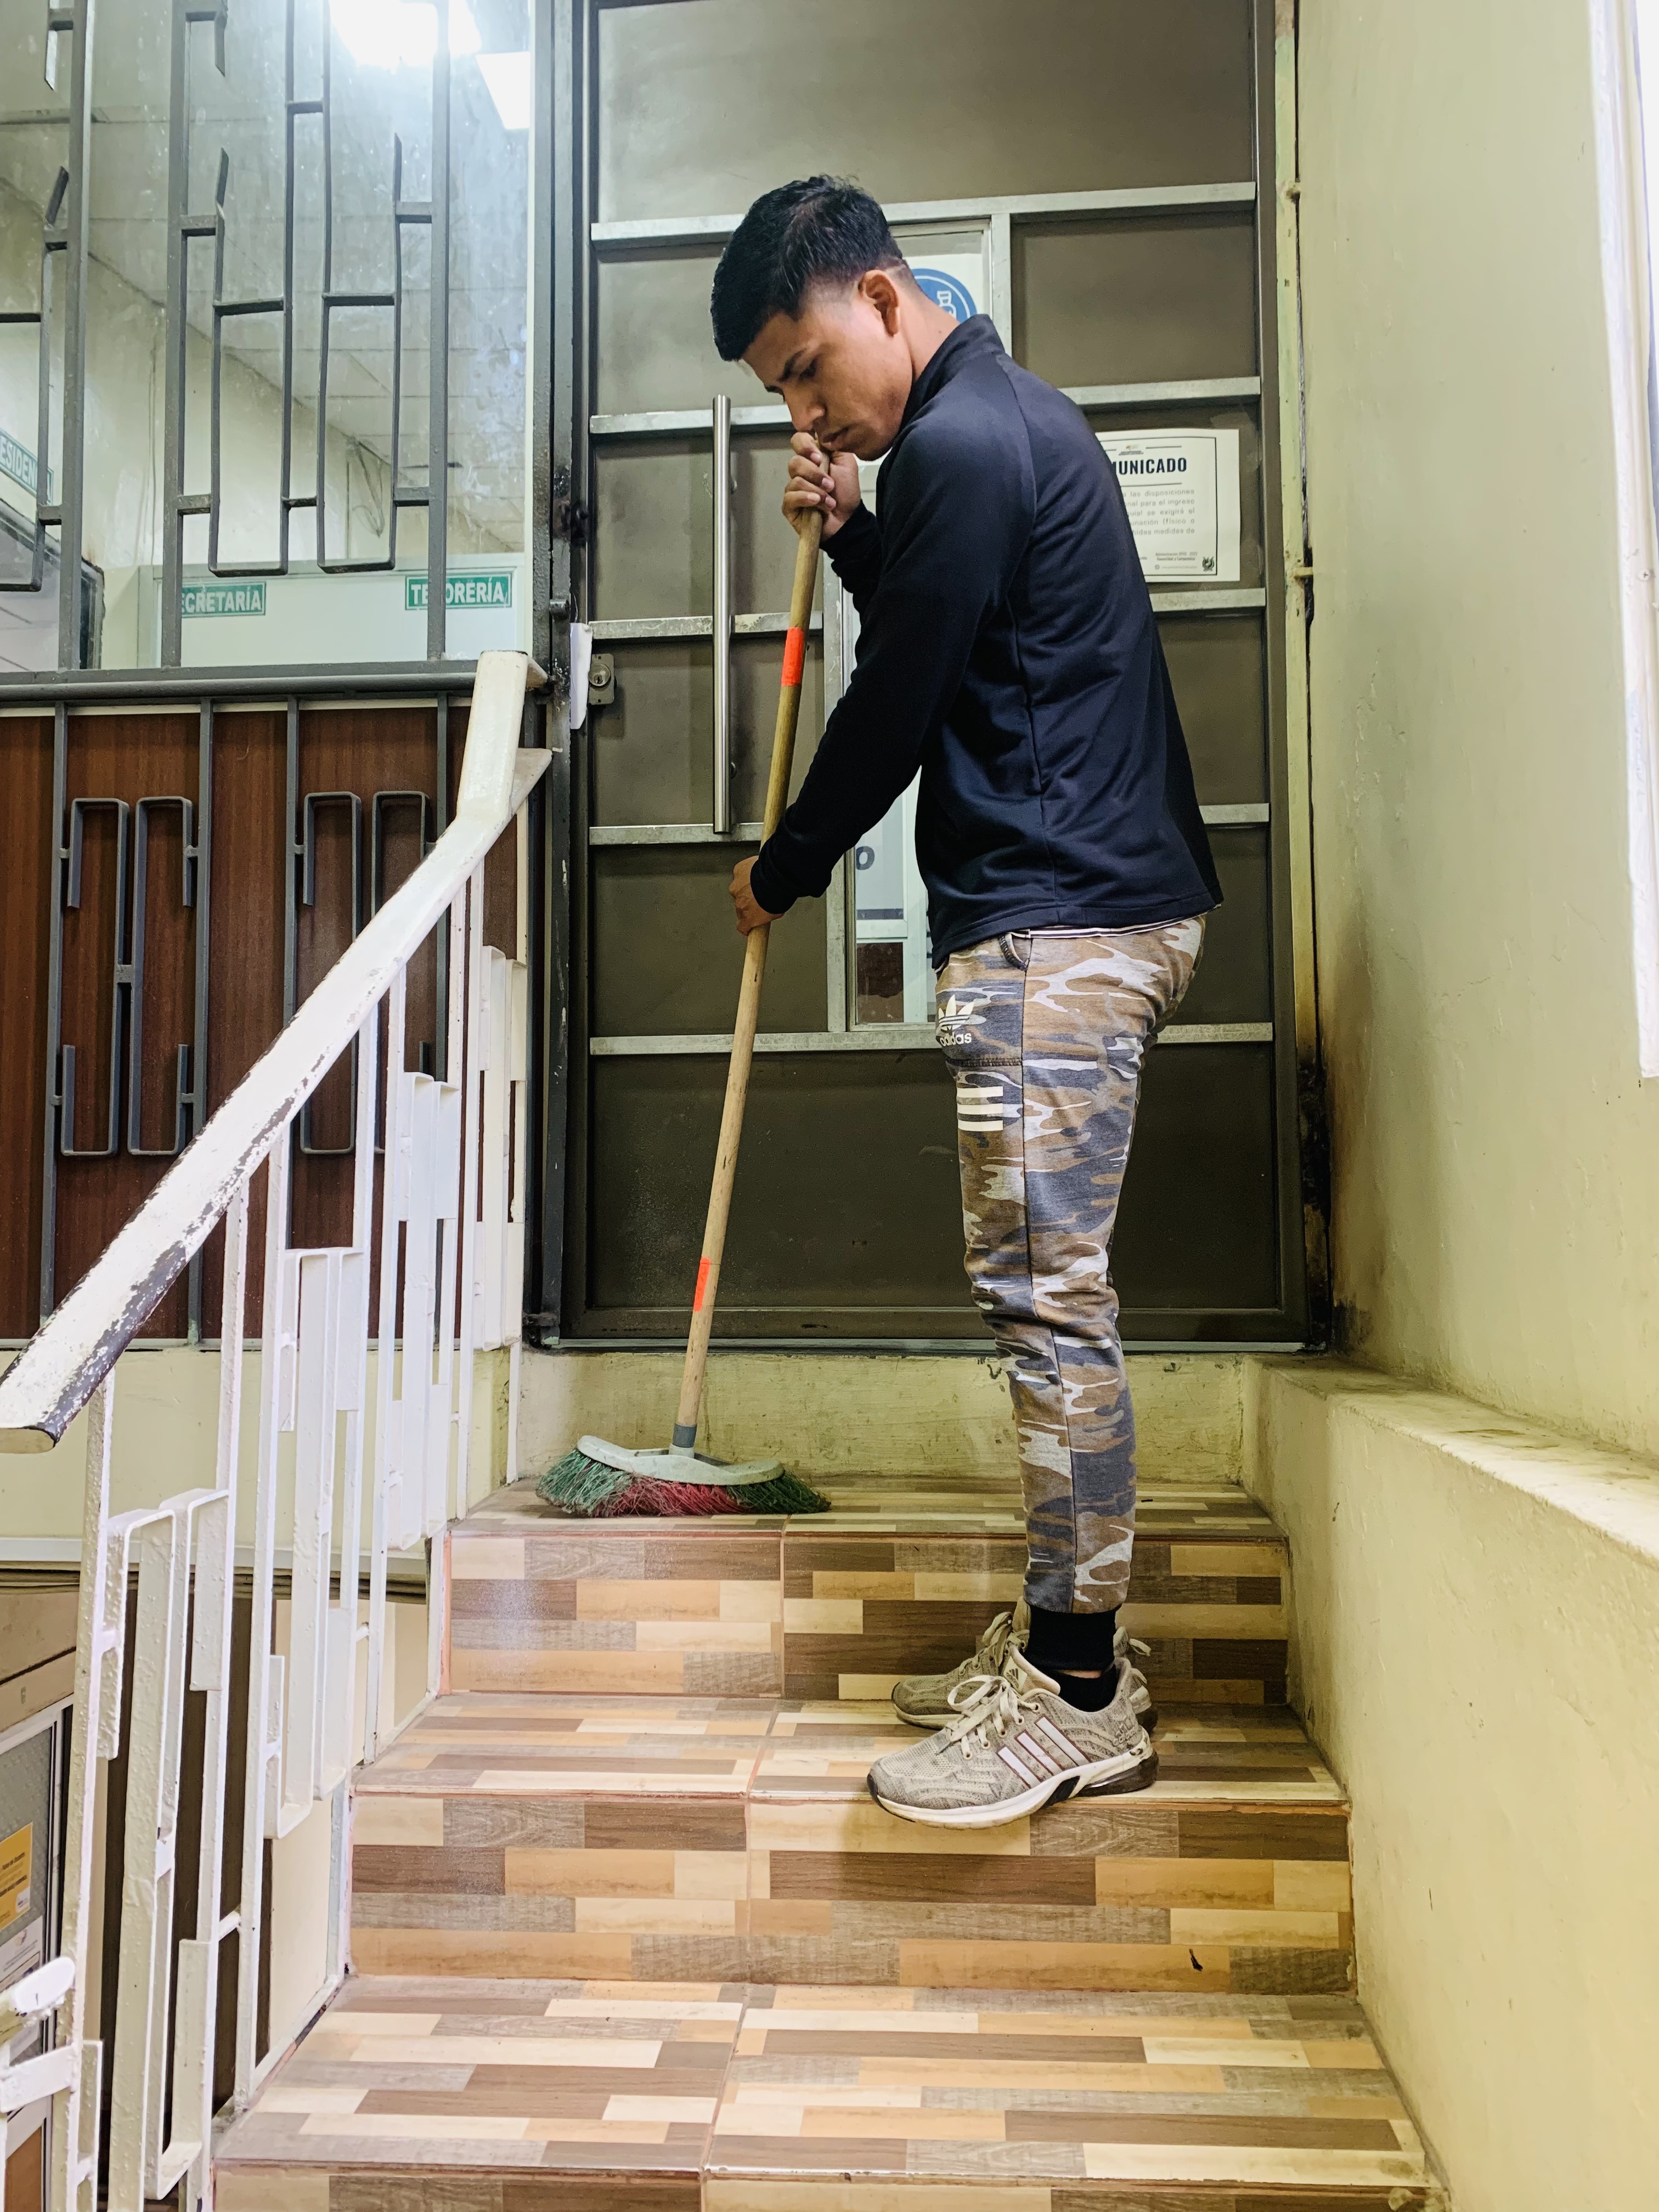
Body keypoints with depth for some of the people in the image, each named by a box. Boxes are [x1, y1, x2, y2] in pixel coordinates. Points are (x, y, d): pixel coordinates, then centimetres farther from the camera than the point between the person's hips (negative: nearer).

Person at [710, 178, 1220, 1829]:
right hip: (1092, 904, 11)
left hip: (1058, 922, -11)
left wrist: (782, 872, 4)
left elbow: (893, 709, -11)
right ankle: (1064, 1639, 21)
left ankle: (1080, 1696, 3)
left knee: (1046, 1293, -7)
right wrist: (848, 533, 14)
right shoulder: (1007, 417, 23)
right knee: (1046, 1288, 11)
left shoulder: (958, 445, -11)